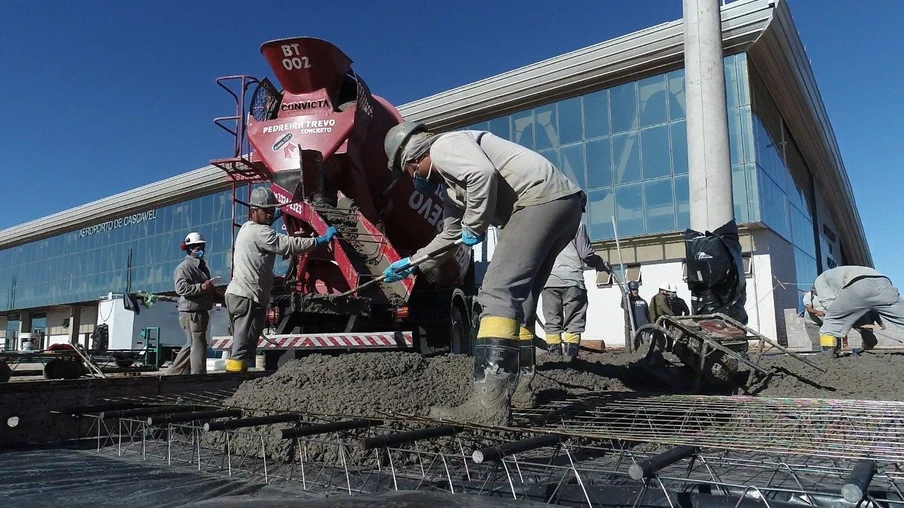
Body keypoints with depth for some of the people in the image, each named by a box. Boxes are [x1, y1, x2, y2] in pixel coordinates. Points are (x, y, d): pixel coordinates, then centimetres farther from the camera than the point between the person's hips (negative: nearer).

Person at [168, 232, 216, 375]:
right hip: (191, 311, -10)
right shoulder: (183, 267, -7)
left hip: (201, 311, 10)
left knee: (191, 344, 16)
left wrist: (213, 290, 16)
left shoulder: (203, 266, 22)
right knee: (198, 344, -10)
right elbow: (181, 288, -20)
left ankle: (175, 372, 27)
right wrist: (201, 287, -28)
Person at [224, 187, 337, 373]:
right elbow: (290, 245, -19)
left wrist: (273, 218, 53)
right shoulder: (259, 232, -13)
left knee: (241, 346, 14)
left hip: (236, 294, 11)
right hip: (247, 297, -11)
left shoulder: (247, 228, 18)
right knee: (242, 351, -12)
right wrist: (322, 239, -15)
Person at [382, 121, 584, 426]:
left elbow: (483, 174, -20)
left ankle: (489, 402, -24)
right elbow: (450, 236, 40)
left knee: (497, 293, -17)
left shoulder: (444, 146, 0)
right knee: (518, 298, 15)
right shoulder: (451, 186, 30)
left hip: (543, 198, -11)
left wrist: (474, 227, -8)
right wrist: (413, 264, 45)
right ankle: (519, 386, 21)